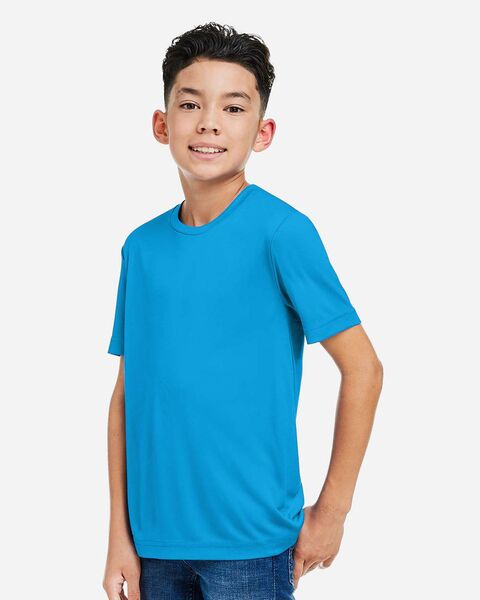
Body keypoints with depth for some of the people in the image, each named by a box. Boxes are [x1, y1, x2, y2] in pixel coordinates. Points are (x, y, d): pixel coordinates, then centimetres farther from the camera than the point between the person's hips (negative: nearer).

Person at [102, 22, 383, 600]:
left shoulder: (280, 230, -11)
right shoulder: (142, 246, 3)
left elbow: (363, 368, -8)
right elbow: (127, 393, 6)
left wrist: (332, 508, -6)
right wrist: (120, 535, 5)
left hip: (250, 538, -4)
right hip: (156, 537, 4)